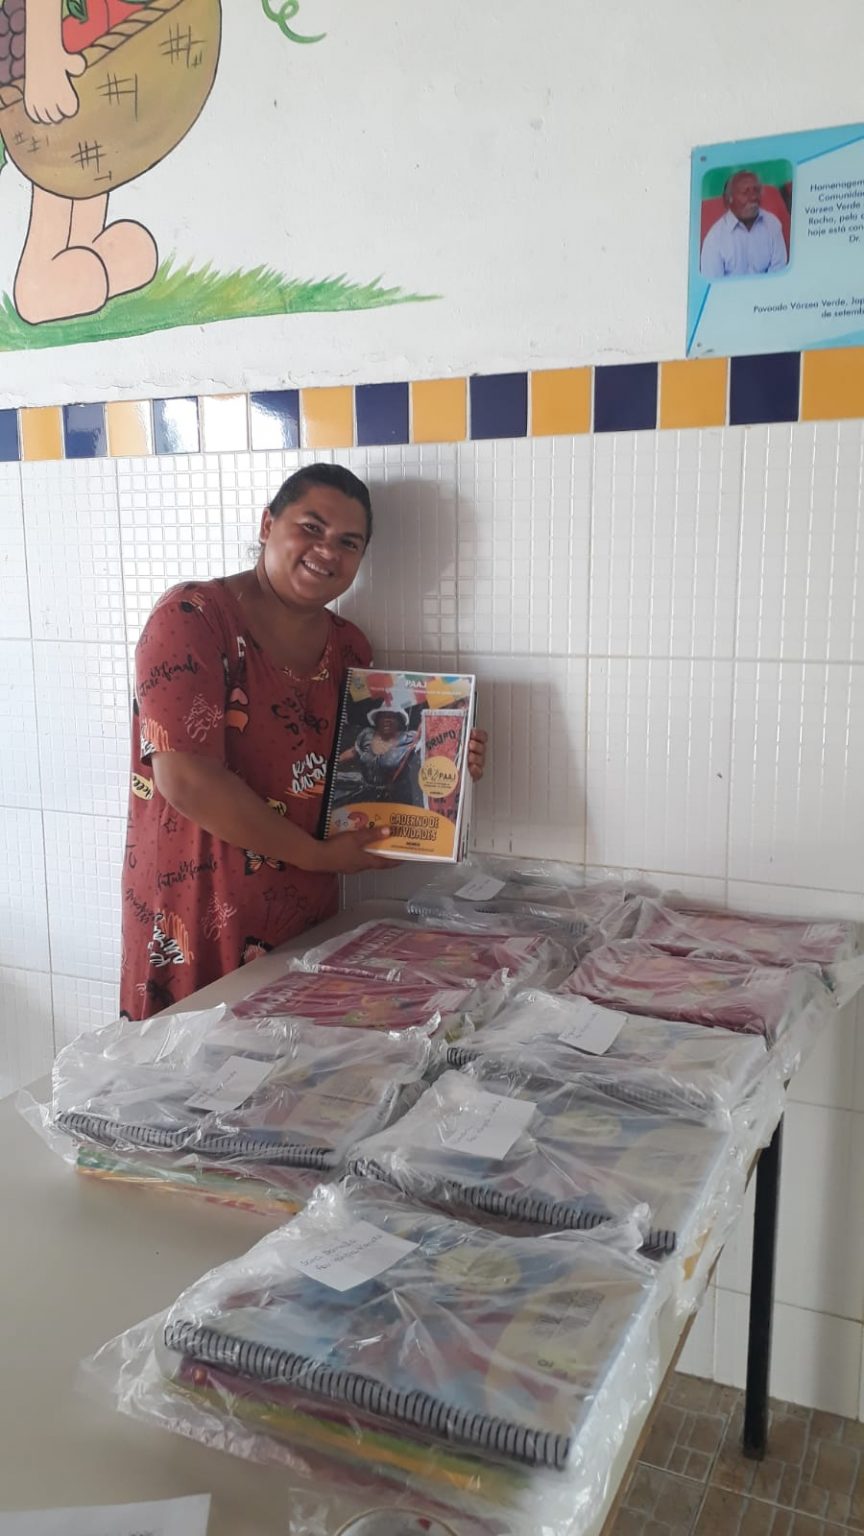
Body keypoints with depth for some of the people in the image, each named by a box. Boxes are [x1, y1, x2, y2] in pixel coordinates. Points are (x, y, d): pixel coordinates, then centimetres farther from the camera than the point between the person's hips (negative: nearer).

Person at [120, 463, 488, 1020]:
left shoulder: (348, 648, 7)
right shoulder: (191, 618, -12)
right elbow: (187, 779, -21)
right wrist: (319, 856, -15)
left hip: (307, 926, 6)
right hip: (195, 930, -5)